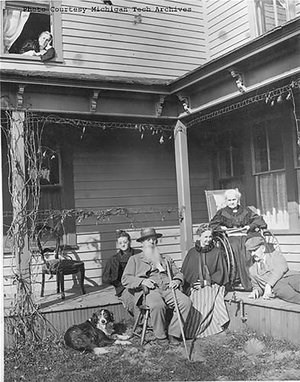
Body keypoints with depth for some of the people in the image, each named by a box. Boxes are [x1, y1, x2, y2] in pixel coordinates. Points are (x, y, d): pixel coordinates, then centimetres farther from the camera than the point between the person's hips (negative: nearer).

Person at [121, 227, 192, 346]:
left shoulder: (166, 258, 31)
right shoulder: (135, 259, 19)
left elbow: (178, 273, 28)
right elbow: (125, 279, 8)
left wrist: (177, 281, 3)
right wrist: (142, 281, -10)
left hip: (168, 288, 4)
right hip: (148, 291, -3)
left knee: (186, 301, -26)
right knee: (158, 305, -38)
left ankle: (173, 333, -15)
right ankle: (160, 336, -16)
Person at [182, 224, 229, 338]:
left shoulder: (217, 252, 8)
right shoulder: (192, 253, 13)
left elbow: (221, 273, 5)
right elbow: (185, 273, 12)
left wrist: (207, 282, -7)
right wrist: (191, 284, -6)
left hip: (212, 286, -1)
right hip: (195, 287, 2)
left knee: (208, 302, -28)